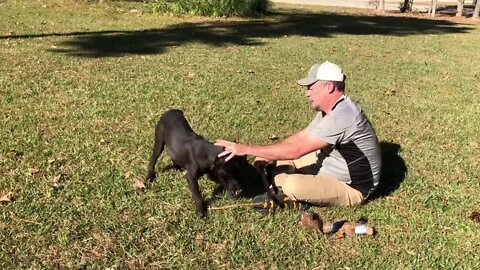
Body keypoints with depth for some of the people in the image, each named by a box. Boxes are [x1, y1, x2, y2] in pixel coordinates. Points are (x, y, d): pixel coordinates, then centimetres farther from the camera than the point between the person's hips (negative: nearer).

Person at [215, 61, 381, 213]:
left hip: (352, 188, -9)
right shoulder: (332, 109, 2)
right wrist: (269, 155, -3)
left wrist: (246, 149, -27)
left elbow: (296, 151, -32)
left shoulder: (341, 117, -31)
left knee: (293, 185, -32)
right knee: (284, 154, 10)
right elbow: (302, 136, 10)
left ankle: (288, 197, 0)